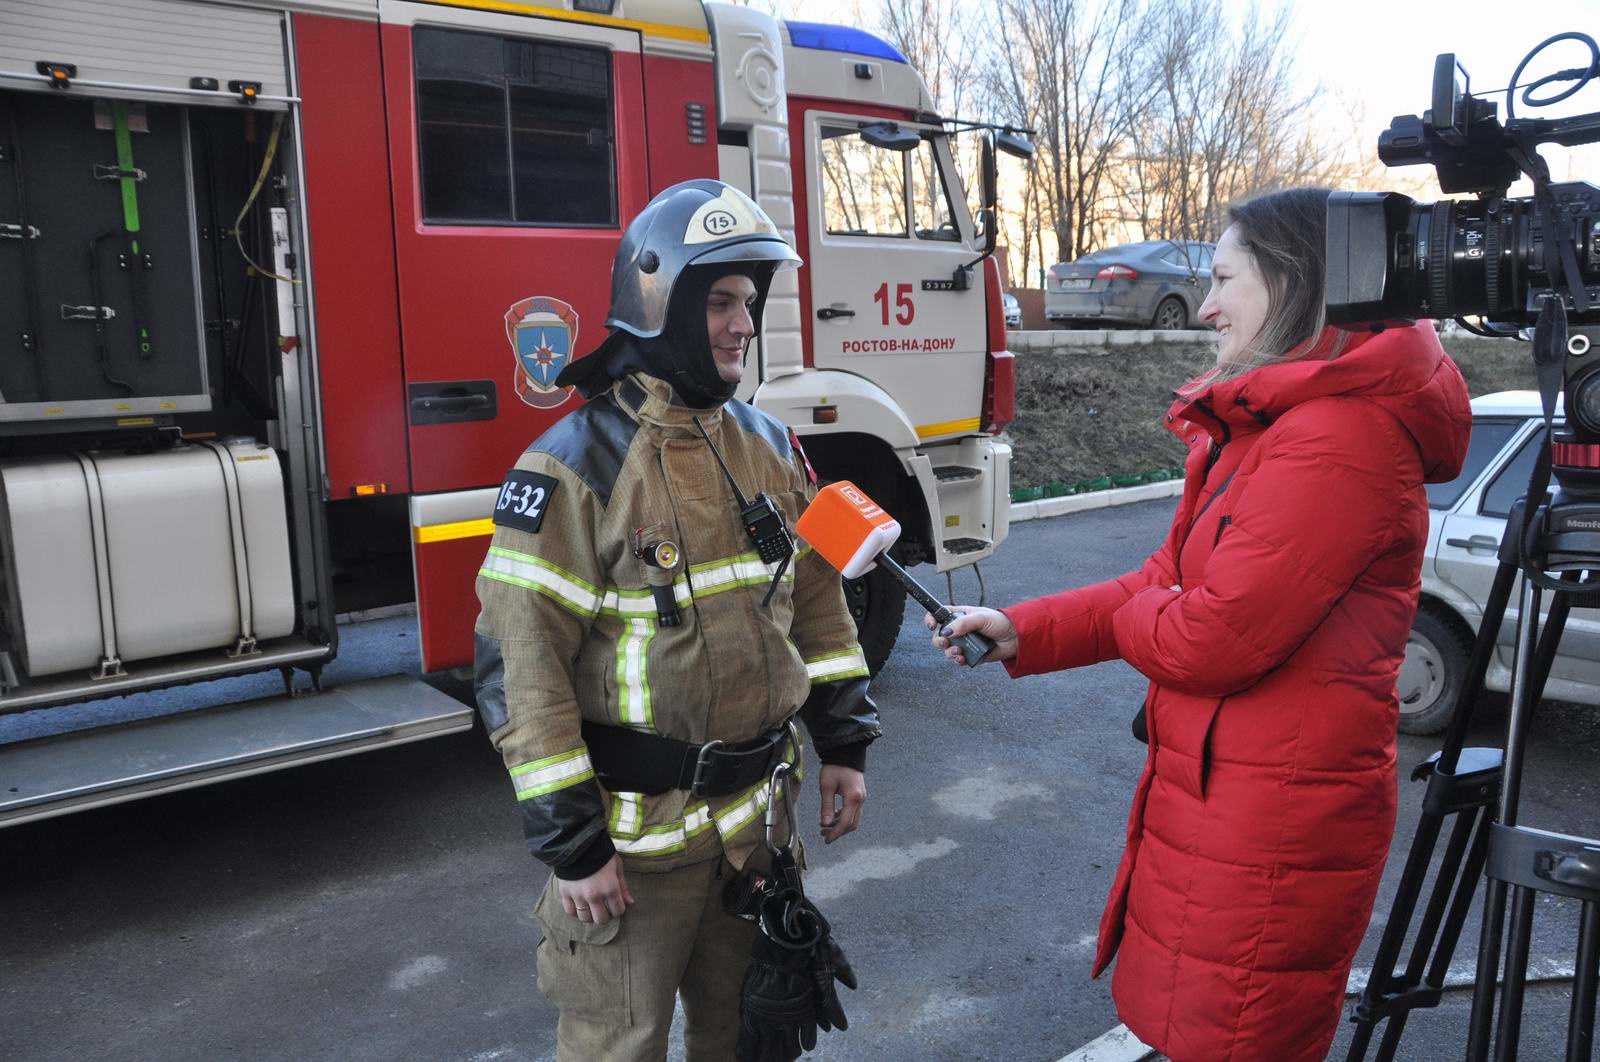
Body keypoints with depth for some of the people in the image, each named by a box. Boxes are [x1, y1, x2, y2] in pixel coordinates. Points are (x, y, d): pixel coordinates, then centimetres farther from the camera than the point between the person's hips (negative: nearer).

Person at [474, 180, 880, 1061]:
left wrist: (845, 743, 8)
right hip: (636, 829, -5)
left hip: (757, 813, 6)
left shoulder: (770, 447, 3)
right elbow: (520, 667, -17)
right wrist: (571, 844, -15)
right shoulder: (575, 466, -17)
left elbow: (817, 596, 11)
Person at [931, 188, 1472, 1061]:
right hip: (1212, 793, 10)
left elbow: (1213, 636, -25)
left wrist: (1129, 618, -3)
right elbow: (1165, 581, 11)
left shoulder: (1339, 432, -22)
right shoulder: (1256, 424, 13)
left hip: (1269, 836, -10)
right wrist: (1023, 632, 1)